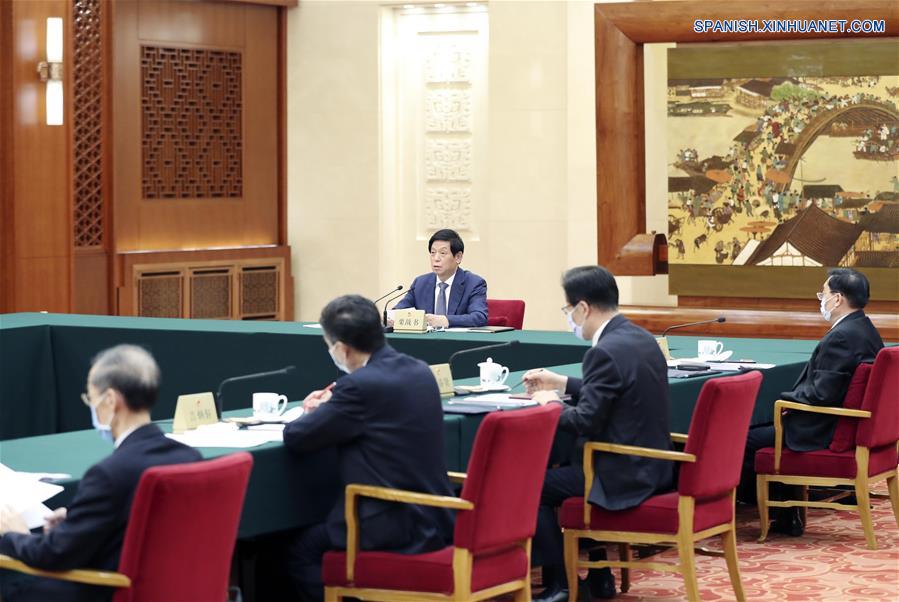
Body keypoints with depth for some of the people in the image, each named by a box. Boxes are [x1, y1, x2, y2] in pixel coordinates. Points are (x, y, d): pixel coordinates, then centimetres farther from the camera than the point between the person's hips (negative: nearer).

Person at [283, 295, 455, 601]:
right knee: (315, 535, 27)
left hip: (395, 531, -9)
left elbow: (295, 439, -11)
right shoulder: (419, 370, 6)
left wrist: (316, 413, 10)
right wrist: (333, 405, 17)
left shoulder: (360, 385, -20)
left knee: (299, 551, 10)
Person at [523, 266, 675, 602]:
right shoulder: (641, 338, 8)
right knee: (563, 471, 29)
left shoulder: (605, 352, -21)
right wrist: (563, 384, 22)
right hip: (652, 467, 10)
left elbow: (585, 423, -21)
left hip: (625, 476, -10)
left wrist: (551, 403, -3)